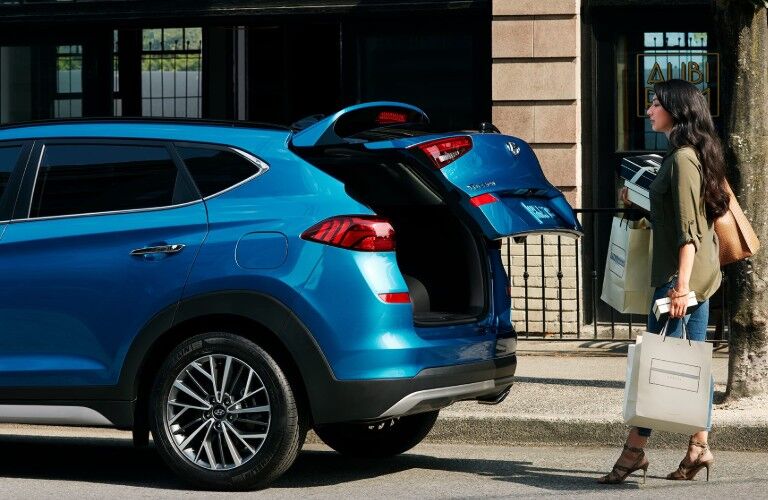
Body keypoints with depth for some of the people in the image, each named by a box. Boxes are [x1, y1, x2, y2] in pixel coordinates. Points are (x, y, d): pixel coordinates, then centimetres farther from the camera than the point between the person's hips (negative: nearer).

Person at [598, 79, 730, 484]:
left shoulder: (682, 158, -14)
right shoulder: (691, 155, 16)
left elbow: (688, 229, -20)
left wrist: (681, 283, -23)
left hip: (681, 273, -10)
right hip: (698, 275, 10)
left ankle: (634, 452, -5)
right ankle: (699, 448, 12)